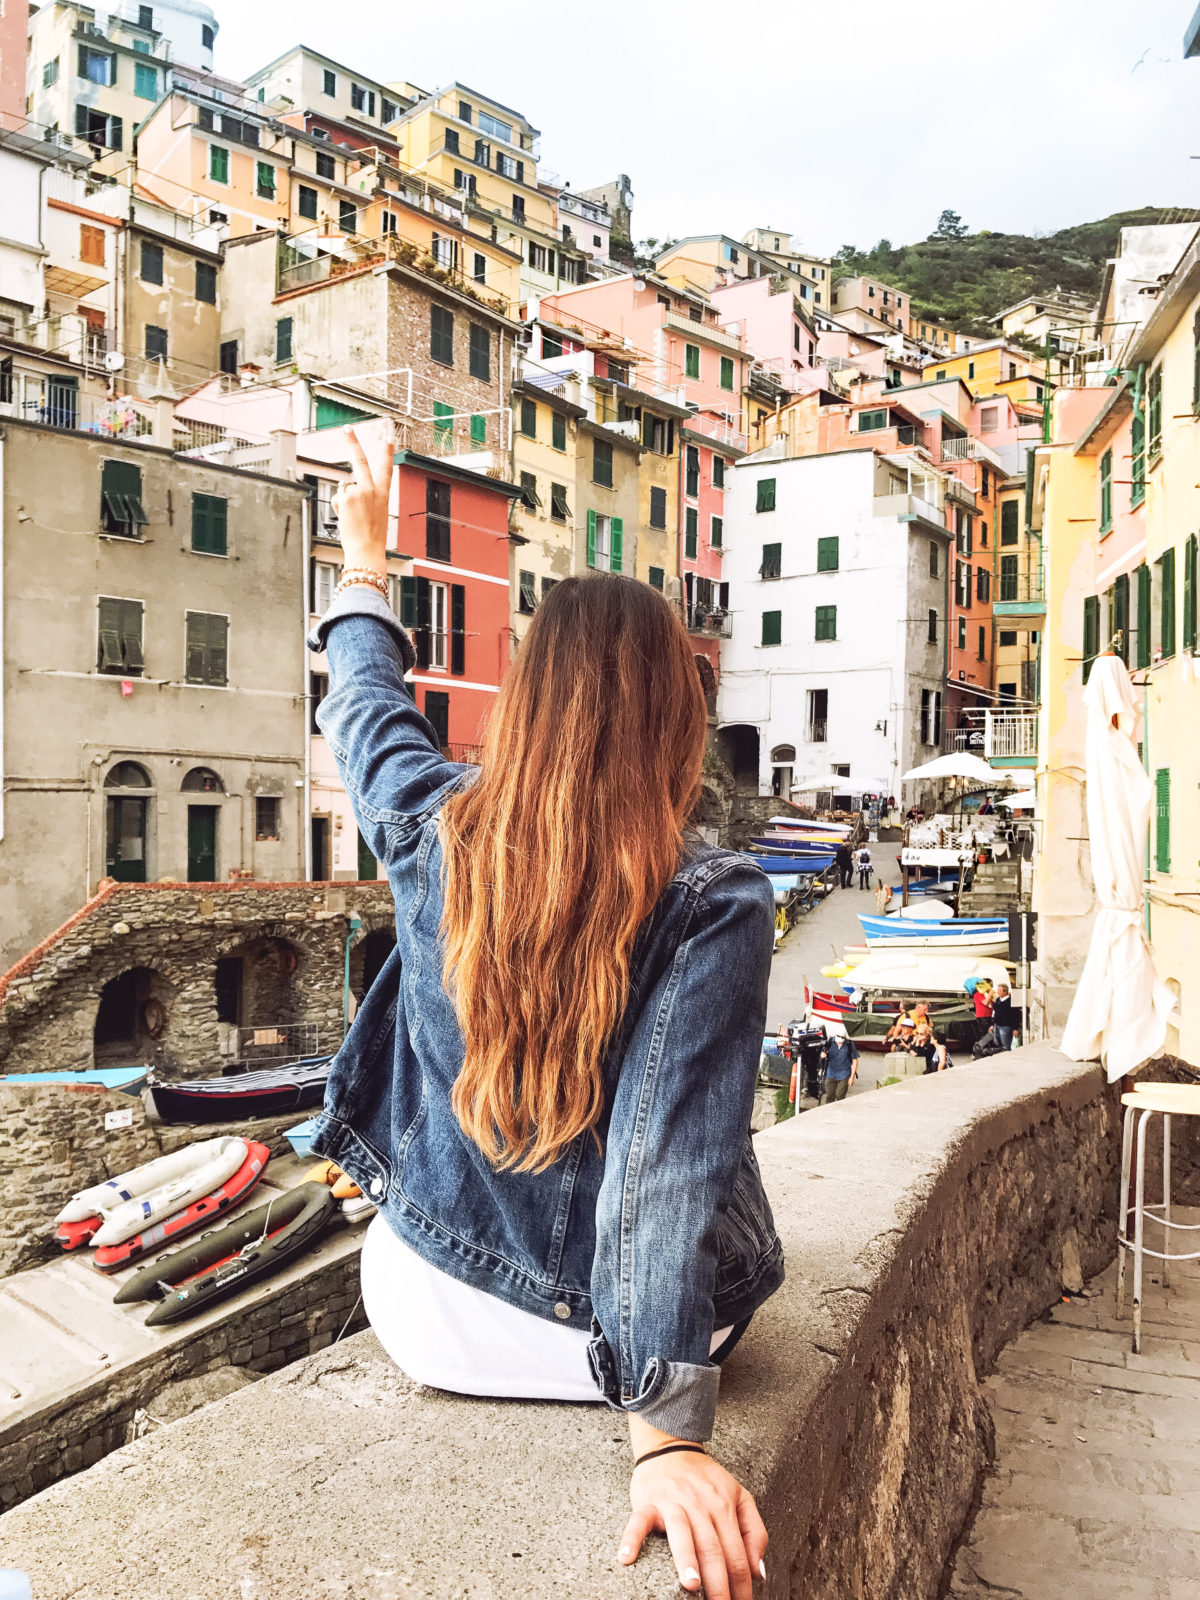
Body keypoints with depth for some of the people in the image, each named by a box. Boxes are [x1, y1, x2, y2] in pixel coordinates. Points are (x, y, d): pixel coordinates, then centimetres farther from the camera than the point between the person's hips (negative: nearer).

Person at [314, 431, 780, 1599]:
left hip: (429, 1317, 3)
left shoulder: (434, 836, -14)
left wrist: (365, 553, 24)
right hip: (605, 1335, -2)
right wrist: (668, 1432, -26)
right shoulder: (715, 905, -24)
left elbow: (365, 696, 7)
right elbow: (670, 1163, -30)